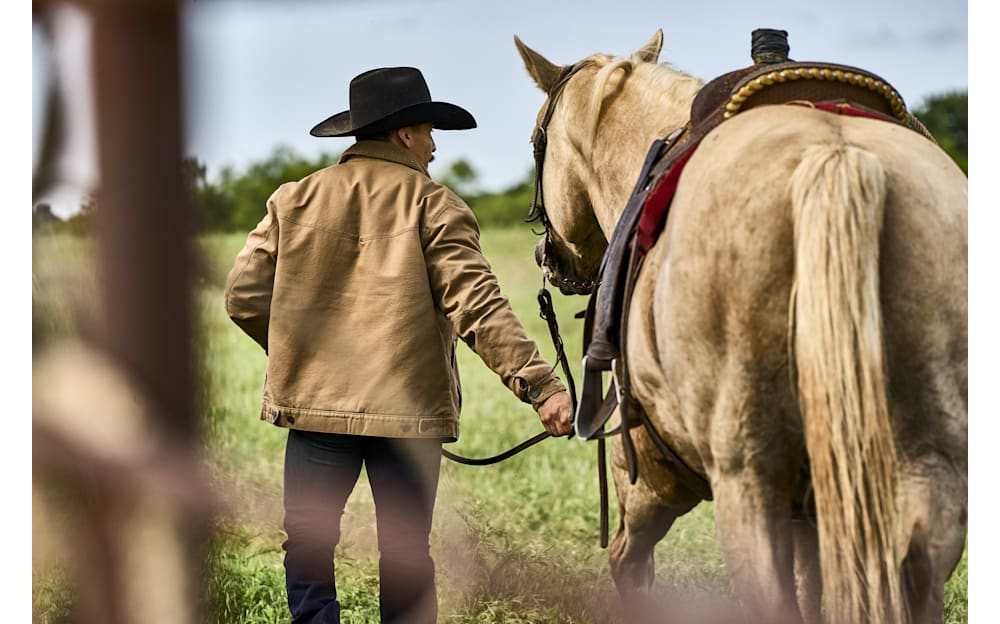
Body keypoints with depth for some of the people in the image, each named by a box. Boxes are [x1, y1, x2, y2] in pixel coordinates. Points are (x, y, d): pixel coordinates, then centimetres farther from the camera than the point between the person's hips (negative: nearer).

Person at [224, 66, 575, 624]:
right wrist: (541, 385, -18)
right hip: (410, 408, -2)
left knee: (308, 546, 11)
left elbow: (244, 296, 4)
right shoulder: (432, 205, -6)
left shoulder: (294, 200, 5)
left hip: (317, 405, 2)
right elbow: (478, 307, -15)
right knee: (406, 556, 10)